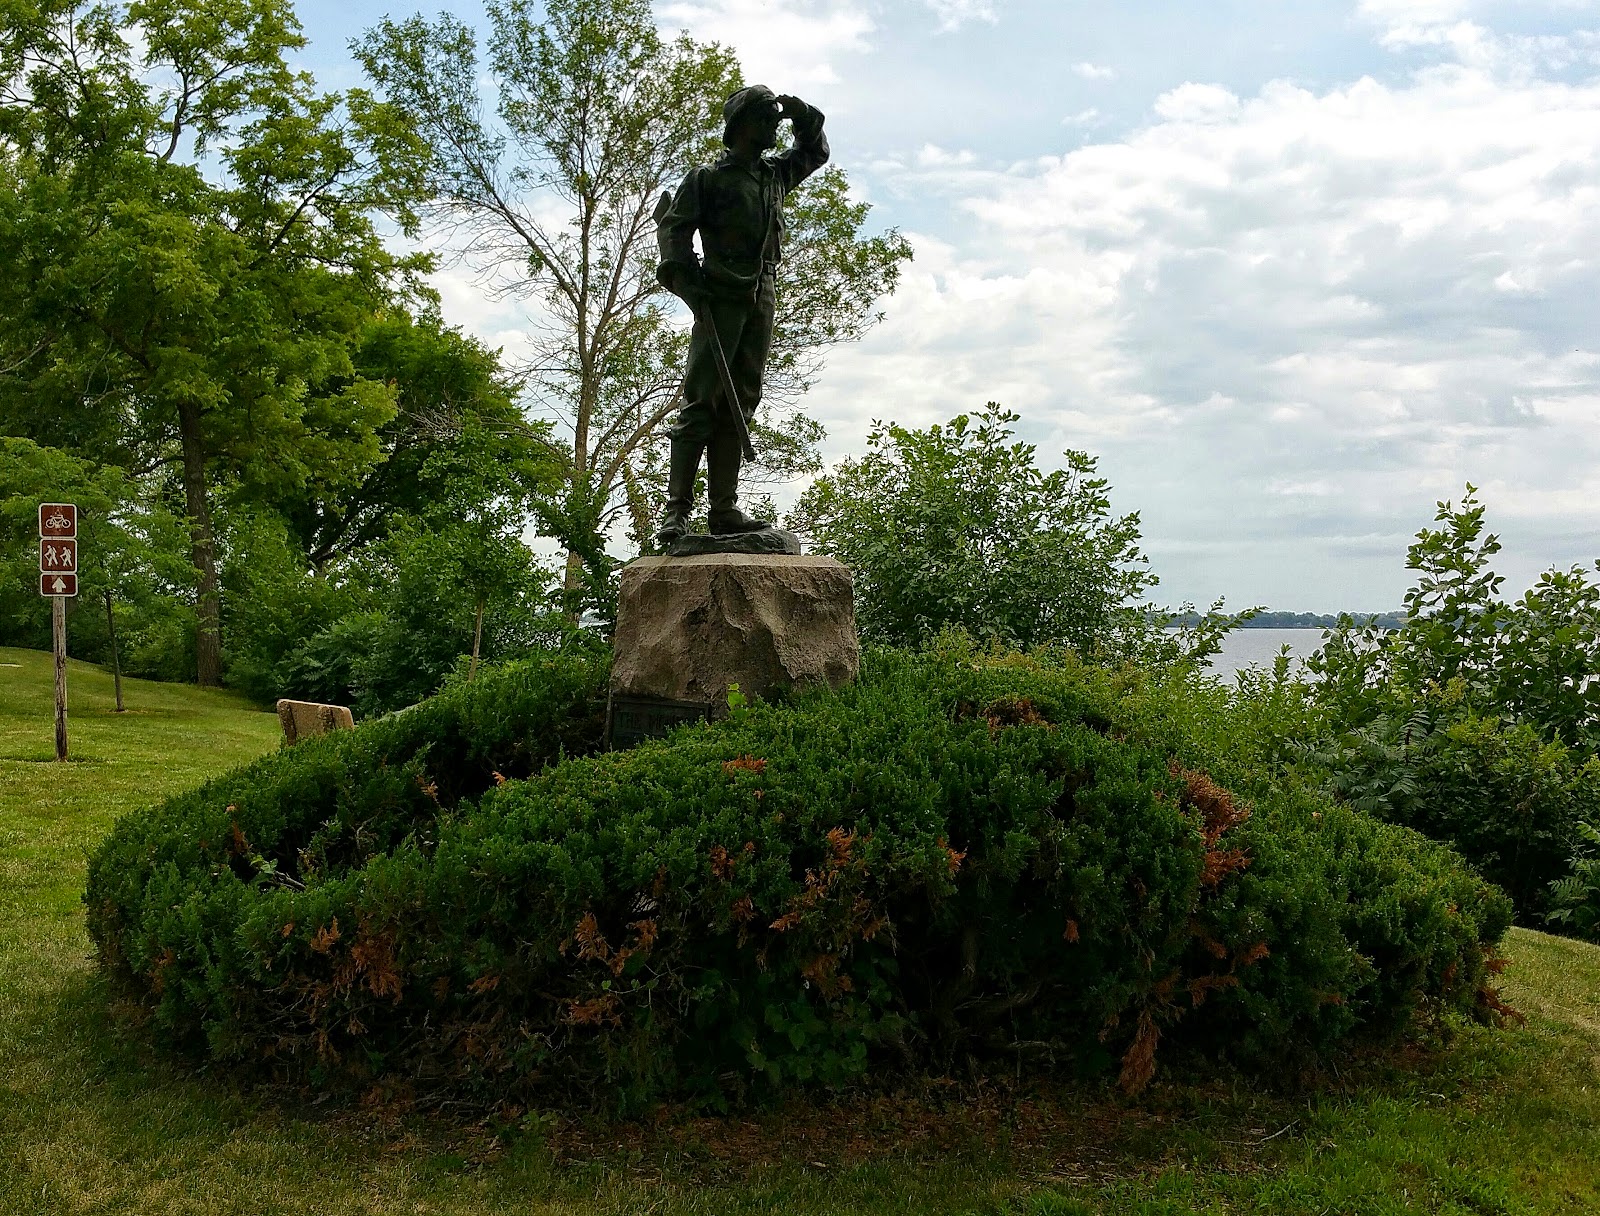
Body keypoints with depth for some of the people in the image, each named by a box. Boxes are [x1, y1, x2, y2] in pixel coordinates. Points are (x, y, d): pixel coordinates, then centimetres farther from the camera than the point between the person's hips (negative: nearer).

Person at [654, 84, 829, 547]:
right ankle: (677, 509, -14)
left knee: (738, 404, 2)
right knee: (700, 401, -11)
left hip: (762, 300, 6)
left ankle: (724, 509, 0)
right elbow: (673, 226, -3)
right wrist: (684, 277, -15)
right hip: (721, 297, -6)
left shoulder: (777, 174, 22)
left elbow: (815, 150, 39)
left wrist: (800, 113, 21)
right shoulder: (709, 177, 4)